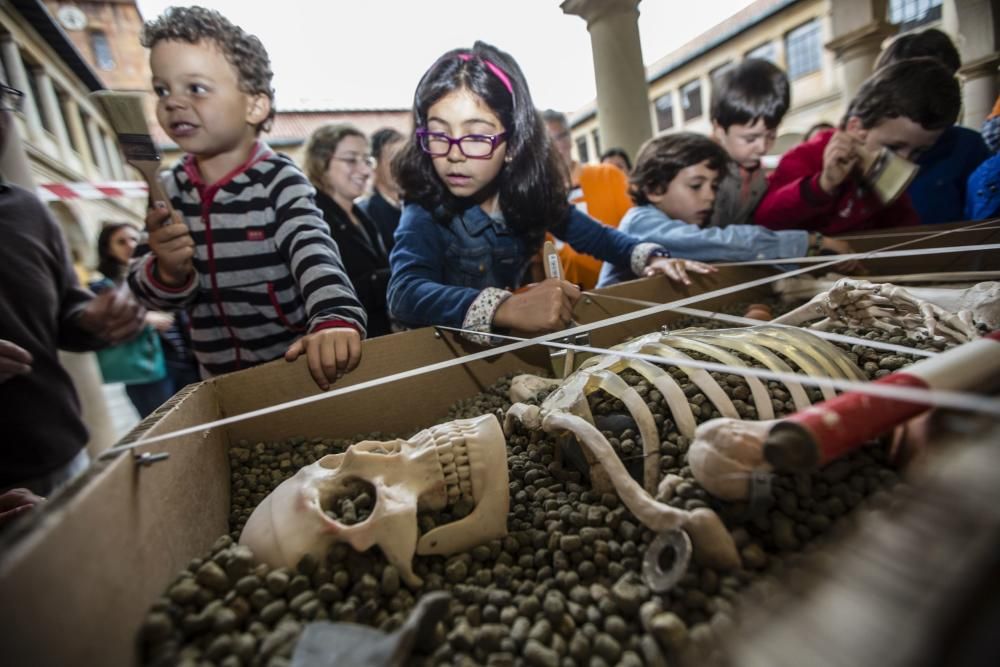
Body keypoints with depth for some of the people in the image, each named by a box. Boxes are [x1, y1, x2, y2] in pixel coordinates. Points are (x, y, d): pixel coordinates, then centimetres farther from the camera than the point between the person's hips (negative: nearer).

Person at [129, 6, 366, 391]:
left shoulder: (279, 182, -15)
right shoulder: (169, 191, -1)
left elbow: (314, 253, -32)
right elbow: (145, 291, 1)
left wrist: (336, 318, -51)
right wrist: (167, 273, -22)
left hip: (296, 367, -5)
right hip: (220, 376, 5)